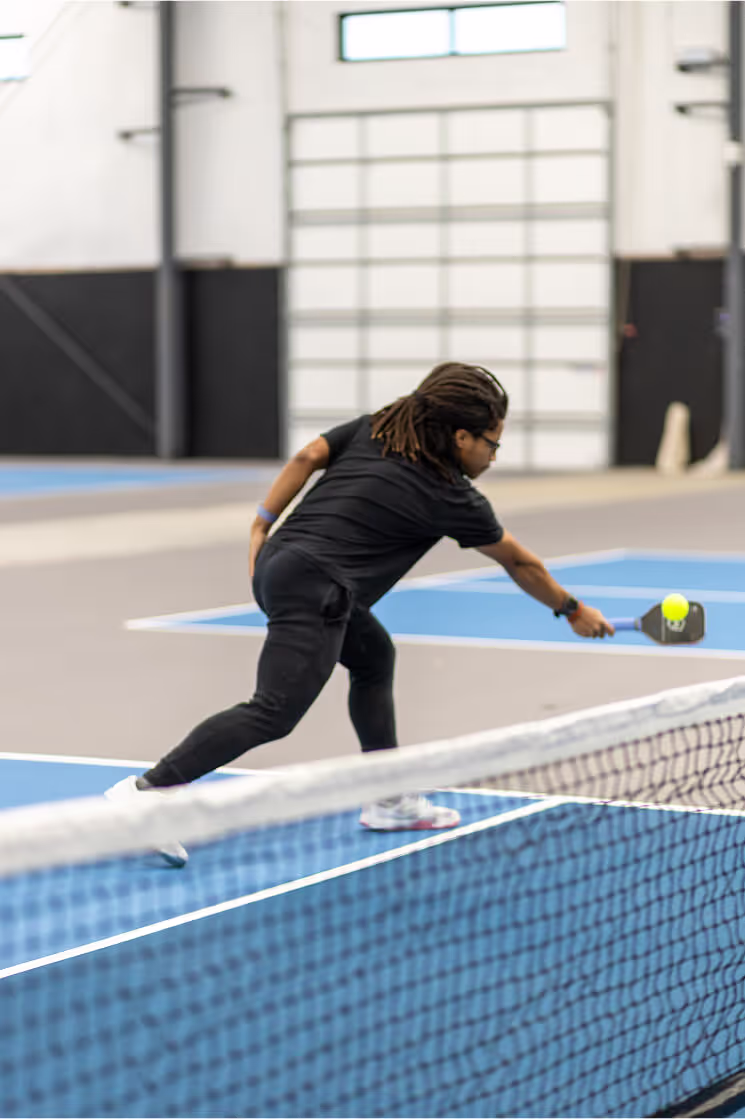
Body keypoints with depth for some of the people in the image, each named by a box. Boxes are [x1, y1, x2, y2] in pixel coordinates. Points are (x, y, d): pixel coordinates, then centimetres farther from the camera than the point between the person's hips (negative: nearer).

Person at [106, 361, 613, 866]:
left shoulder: (374, 428, 12)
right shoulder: (451, 498, -1)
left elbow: (308, 456, 5)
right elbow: (519, 563, 12)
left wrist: (263, 527, 8)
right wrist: (572, 610, 26)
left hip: (279, 560, 10)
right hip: (314, 589, -10)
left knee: (374, 655, 24)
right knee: (274, 714, -16)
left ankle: (388, 799, 26)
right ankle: (146, 791, -25)